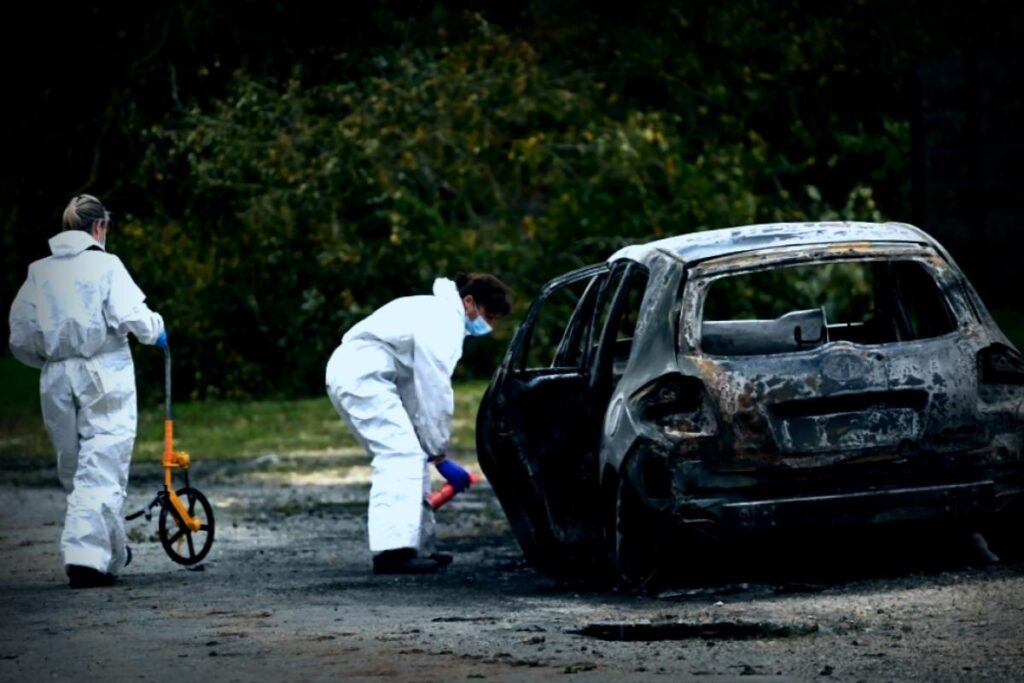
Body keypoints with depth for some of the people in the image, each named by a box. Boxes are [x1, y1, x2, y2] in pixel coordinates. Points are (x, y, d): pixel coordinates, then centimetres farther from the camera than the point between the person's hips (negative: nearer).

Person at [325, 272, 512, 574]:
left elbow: (418, 386, 20)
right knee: (401, 454, -18)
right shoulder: (443, 323, -15)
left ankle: (417, 546, 17)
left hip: (350, 371, 11)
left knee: (409, 454, 14)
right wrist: (440, 456, -10)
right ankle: (392, 551, -27)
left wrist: (432, 449, 16)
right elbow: (435, 392, -16)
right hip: (363, 375, -11)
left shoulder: (440, 313, 18)